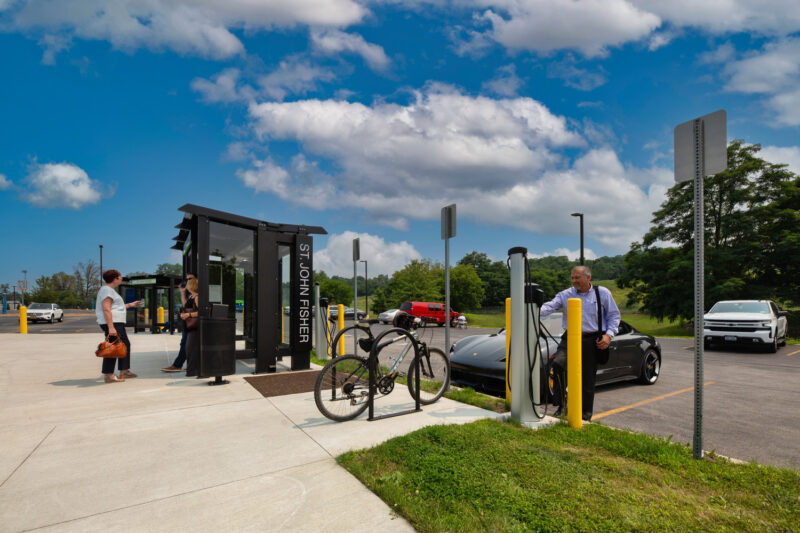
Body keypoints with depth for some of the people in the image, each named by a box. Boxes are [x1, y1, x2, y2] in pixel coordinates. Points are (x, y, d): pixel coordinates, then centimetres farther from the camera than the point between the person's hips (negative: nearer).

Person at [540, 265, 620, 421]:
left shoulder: (603, 293, 6)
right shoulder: (565, 295, 7)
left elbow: (614, 315, 10)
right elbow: (549, 306, -6)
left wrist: (609, 334, -3)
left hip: (592, 341, -1)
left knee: (588, 379, 5)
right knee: (558, 363, -24)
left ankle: (586, 414, 23)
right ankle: (561, 404, -9)